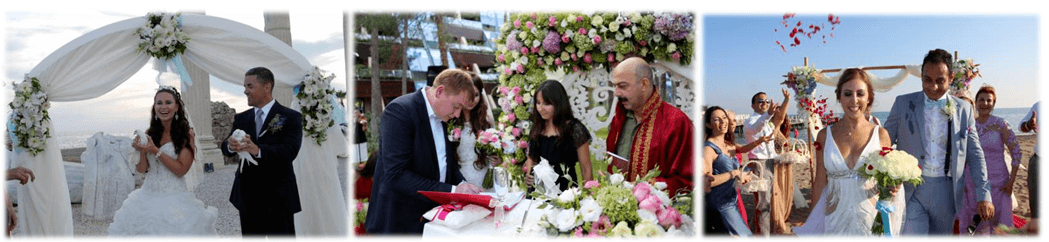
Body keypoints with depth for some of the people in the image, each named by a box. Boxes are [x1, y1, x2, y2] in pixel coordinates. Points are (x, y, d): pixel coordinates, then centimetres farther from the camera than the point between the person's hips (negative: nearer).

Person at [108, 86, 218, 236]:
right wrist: (142, 151, -14)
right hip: (148, 196, 4)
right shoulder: (150, 133, 7)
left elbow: (181, 170, -12)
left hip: (175, 199, -4)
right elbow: (141, 169, 5)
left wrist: (155, 151, -16)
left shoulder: (186, 134, -6)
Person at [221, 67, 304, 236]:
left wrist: (258, 150, -36)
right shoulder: (241, 119, 12)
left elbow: (290, 151, -19)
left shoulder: (290, 117, -5)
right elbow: (225, 147, 0)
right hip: (247, 197, 5)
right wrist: (230, 146, -26)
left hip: (278, 198, -5)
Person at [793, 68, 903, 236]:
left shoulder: (881, 135, -1)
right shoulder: (825, 136, 1)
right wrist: (814, 226, 5)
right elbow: (820, 183, 4)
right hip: (835, 221, 0)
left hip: (871, 220, 0)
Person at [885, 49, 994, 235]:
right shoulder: (903, 104, 2)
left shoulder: (963, 109, 6)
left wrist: (984, 195, 1)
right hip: (911, 191, -2)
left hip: (946, 192, 2)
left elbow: (975, 155, 9)